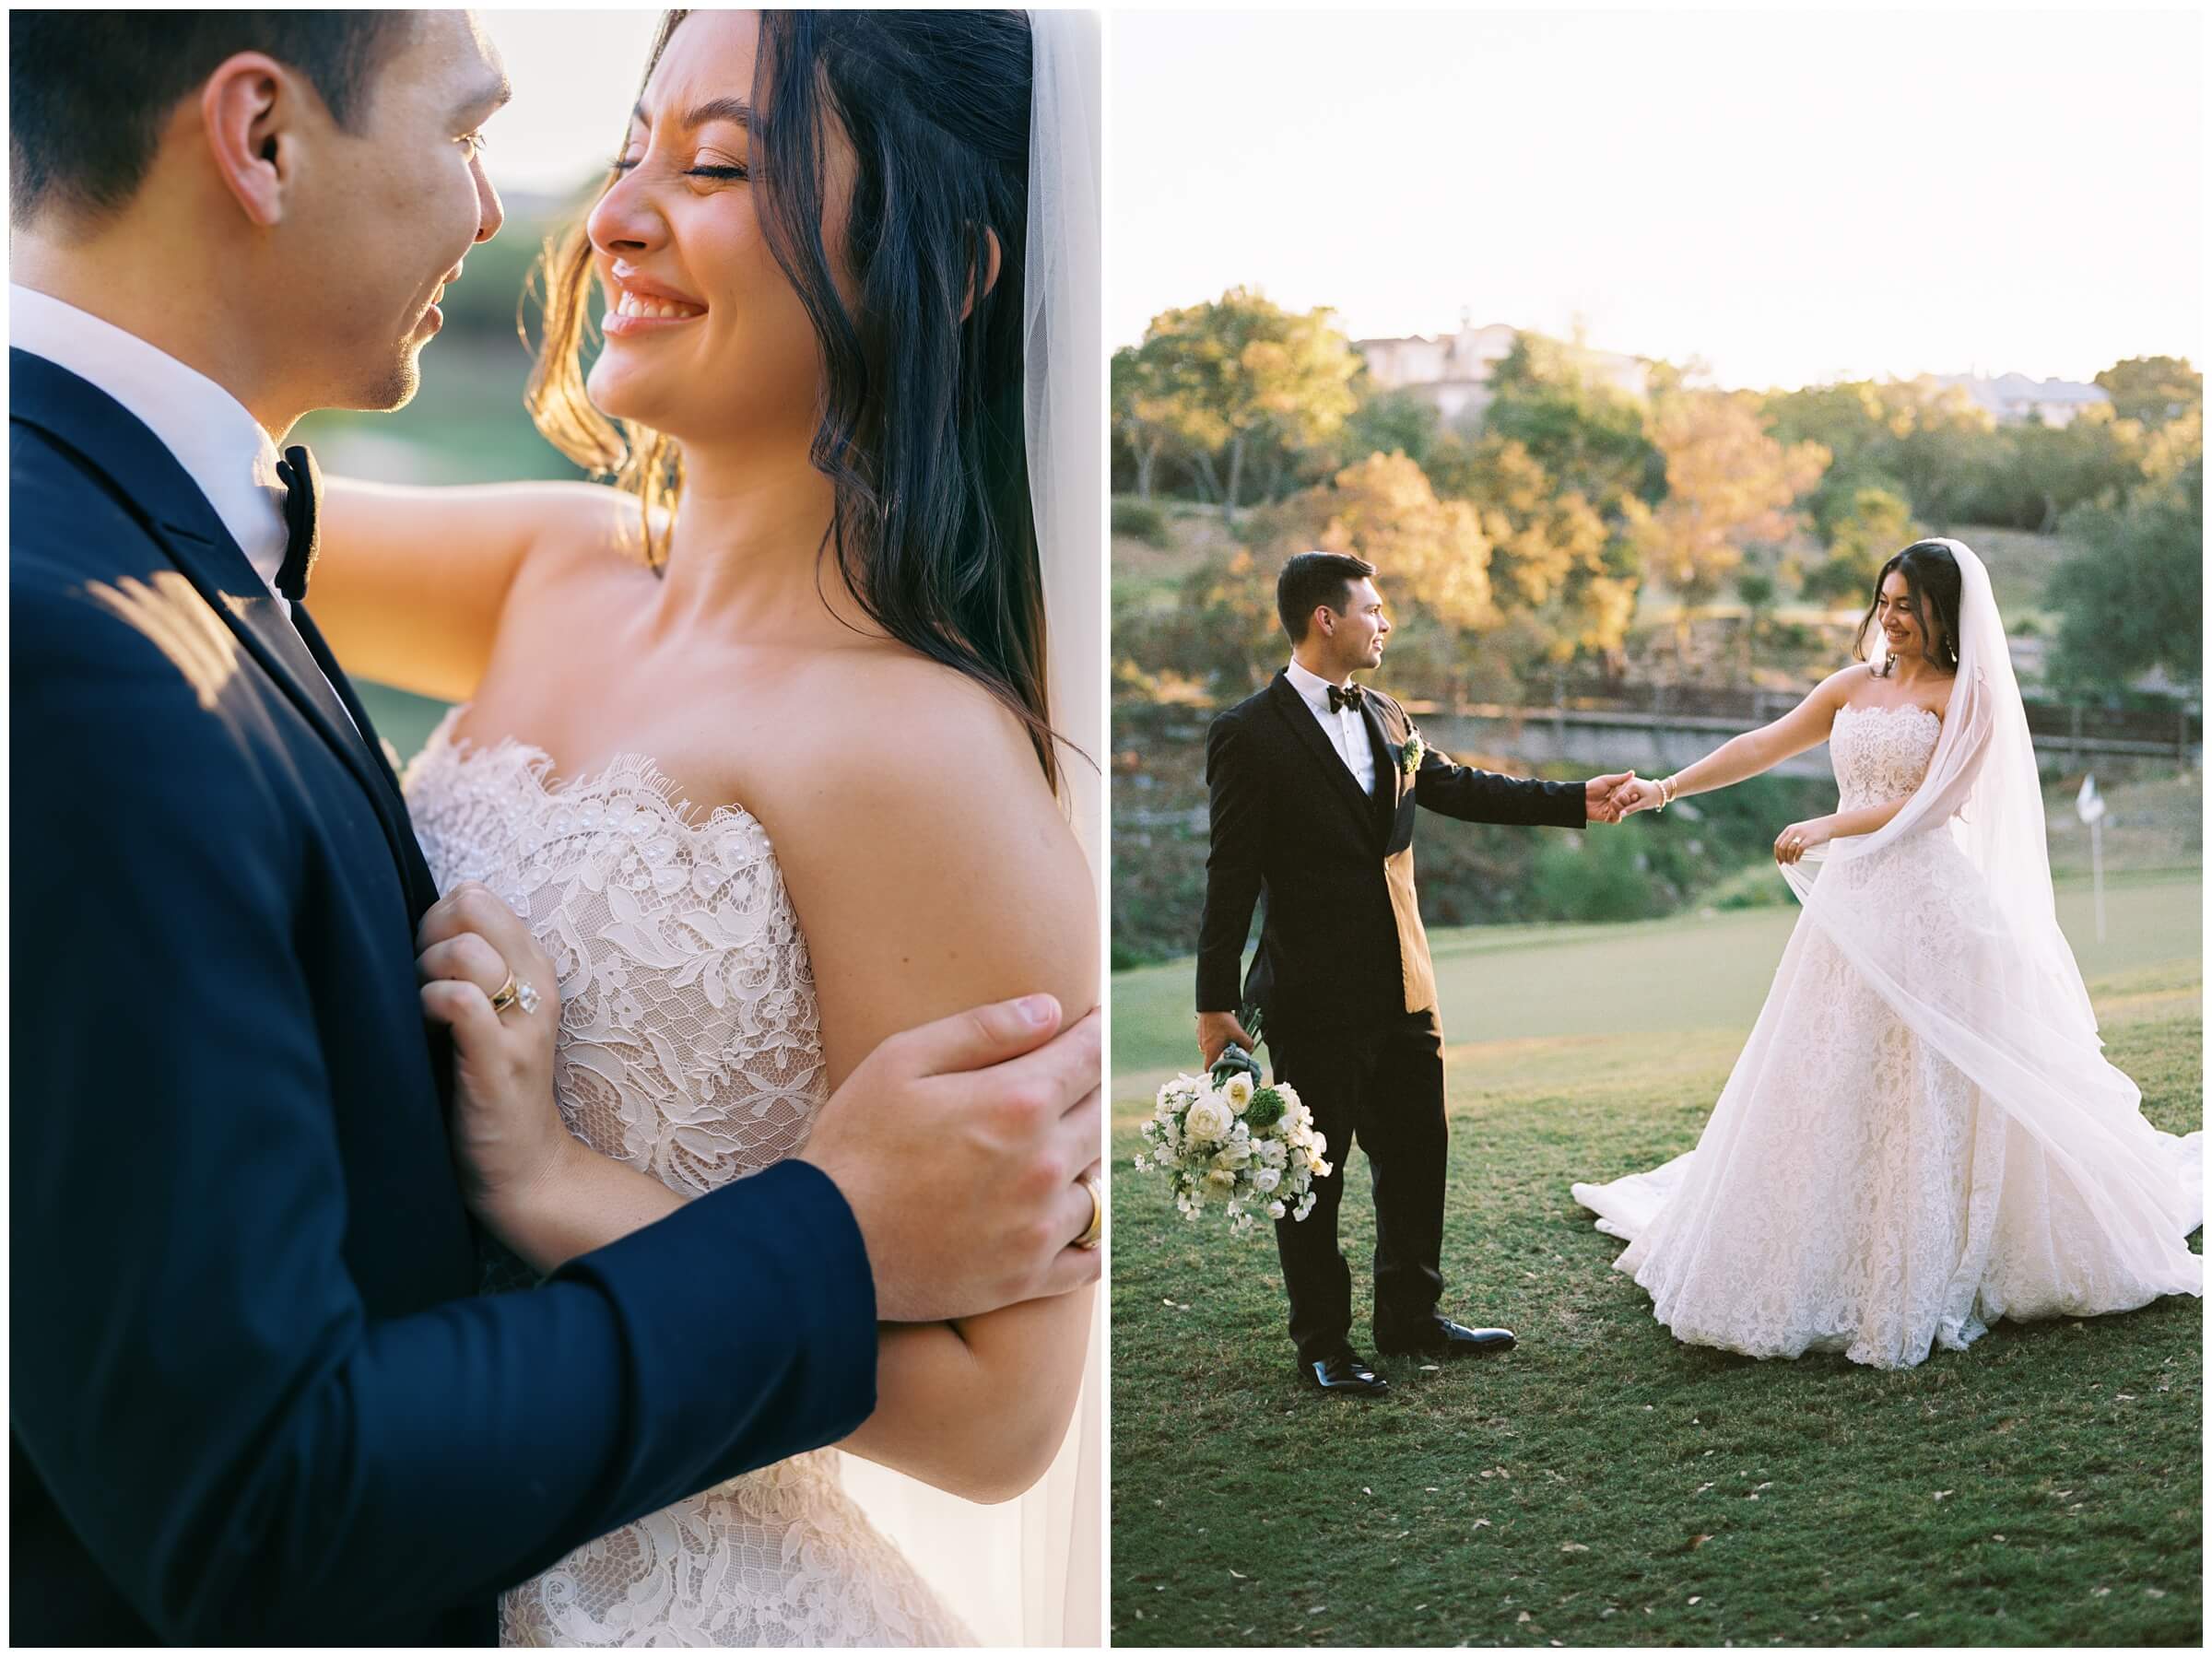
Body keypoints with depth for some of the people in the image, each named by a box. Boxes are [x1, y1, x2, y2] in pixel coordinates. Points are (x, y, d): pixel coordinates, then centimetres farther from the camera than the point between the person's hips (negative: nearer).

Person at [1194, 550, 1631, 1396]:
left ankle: (1411, 1316, 33)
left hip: (1403, 985, 7)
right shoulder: (1250, 733, -12)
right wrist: (1216, 1001, -12)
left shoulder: (1385, 717, 9)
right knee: (1314, 1168, 6)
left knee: (1417, 1154, 16)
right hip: (1314, 995, -7)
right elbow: (1232, 875, -13)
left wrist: (1574, 800, 19)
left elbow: (1455, 787, 21)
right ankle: (1322, 1343, 20)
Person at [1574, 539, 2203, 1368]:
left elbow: (1935, 803, -12)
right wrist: (1668, 787, 4)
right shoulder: (1853, 686, 15)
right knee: (1829, 1095, 5)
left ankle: (1932, 1282, 9)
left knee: (1931, 1097, -2)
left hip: (1930, 909, -6)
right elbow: (1762, 747, 13)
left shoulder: (1969, 697, -2)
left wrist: (1825, 828, -18)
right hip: (1849, 907, 6)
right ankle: (1834, 1271, 15)